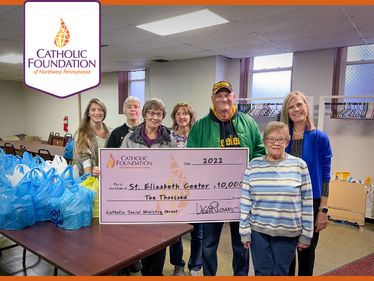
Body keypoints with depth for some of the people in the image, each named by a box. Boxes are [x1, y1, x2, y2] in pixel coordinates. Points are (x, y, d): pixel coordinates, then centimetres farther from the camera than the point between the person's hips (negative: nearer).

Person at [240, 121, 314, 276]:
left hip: (288, 233, -1)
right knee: (262, 272, 10)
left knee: (280, 273, 13)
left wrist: (306, 234, 0)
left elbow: (307, 202, -1)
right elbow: (245, 201, 0)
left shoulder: (299, 165, -5)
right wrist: (244, 231, -1)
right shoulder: (254, 165, -2)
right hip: (258, 230, 1)